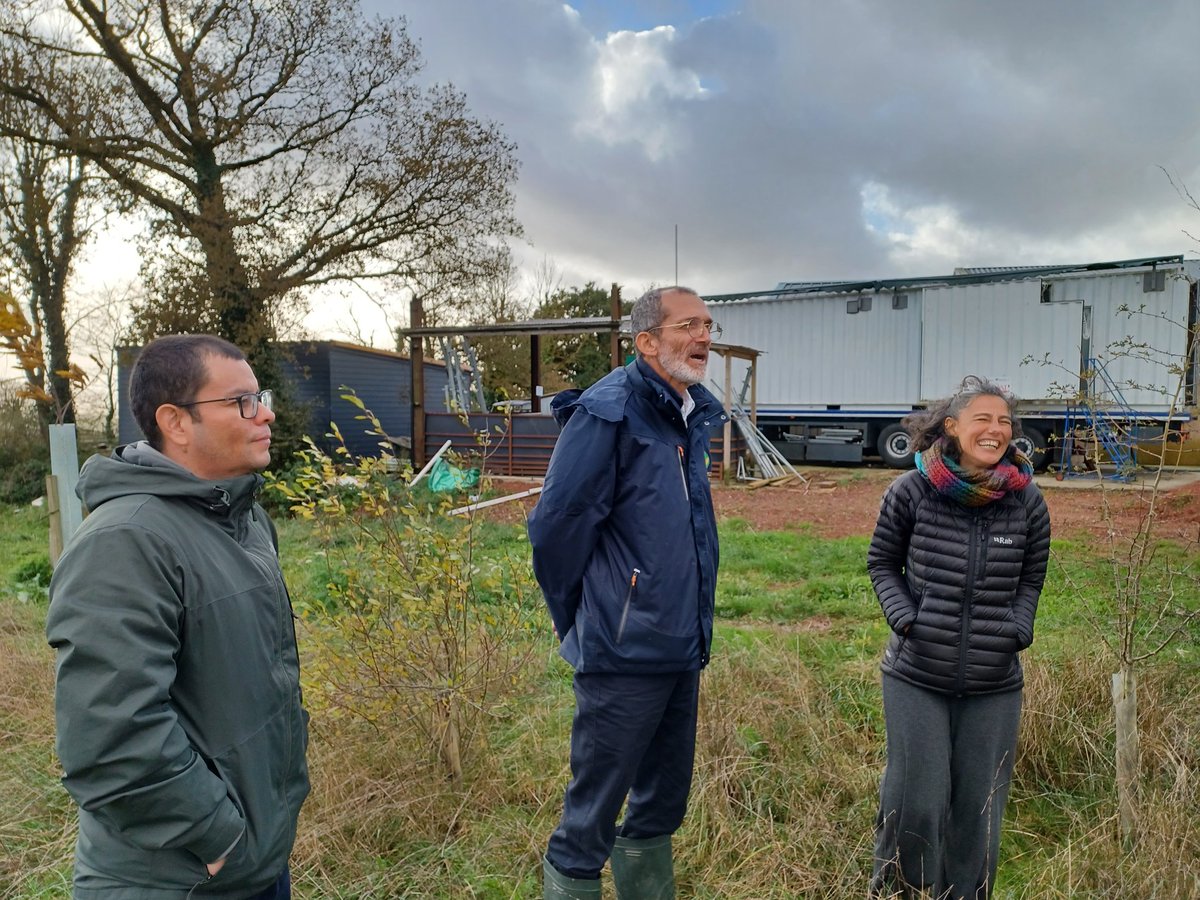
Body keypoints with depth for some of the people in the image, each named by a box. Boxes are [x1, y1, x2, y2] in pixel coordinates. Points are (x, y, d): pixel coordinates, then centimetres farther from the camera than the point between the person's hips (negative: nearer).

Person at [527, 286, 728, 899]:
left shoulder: (694, 416, 8)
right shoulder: (609, 412, -18)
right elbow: (555, 527, -17)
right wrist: (577, 621, -4)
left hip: (682, 651, 8)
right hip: (624, 657, -8)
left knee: (662, 804, 23)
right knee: (588, 823, 7)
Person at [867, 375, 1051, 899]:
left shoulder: (1026, 500, -1)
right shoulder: (912, 491, -8)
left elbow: (1031, 577, 13)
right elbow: (882, 563, 5)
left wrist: (1017, 630, -2)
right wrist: (906, 618, -9)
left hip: (995, 684, 2)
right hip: (917, 678, -2)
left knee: (979, 807, 12)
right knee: (916, 803, 3)